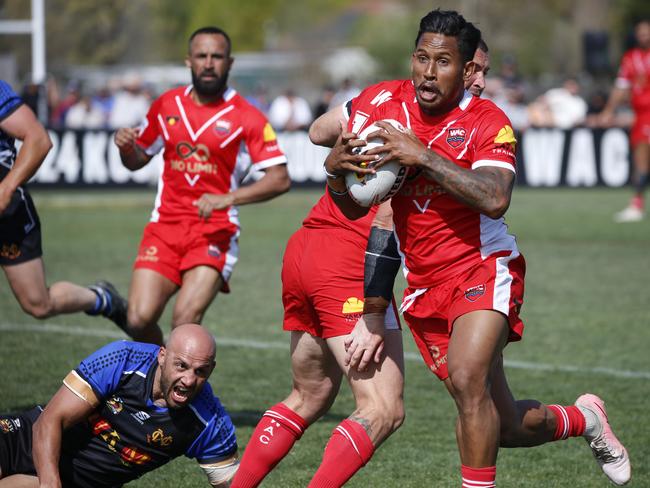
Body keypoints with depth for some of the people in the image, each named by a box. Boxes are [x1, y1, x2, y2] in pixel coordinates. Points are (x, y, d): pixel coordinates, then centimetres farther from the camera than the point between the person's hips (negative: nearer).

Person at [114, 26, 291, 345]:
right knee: (139, 321, -10)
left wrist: (228, 198, -21)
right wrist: (126, 146, -1)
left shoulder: (246, 117, -2)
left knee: (186, 321, -22)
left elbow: (280, 179, -9)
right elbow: (137, 160, 23)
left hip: (215, 231, -3)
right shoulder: (167, 105, 10)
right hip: (165, 226, 3)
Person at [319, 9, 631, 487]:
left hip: (485, 269, -4)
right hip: (426, 287, 5)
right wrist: (336, 170, -16)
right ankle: (583, 419, 36)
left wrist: (422, 157, -29)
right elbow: (354, 206, 6)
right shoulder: (389, 116, 2)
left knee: (466, 376, -32)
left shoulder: (487, 121, -11)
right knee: (505, 427, 7)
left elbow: (495, 199, -27)